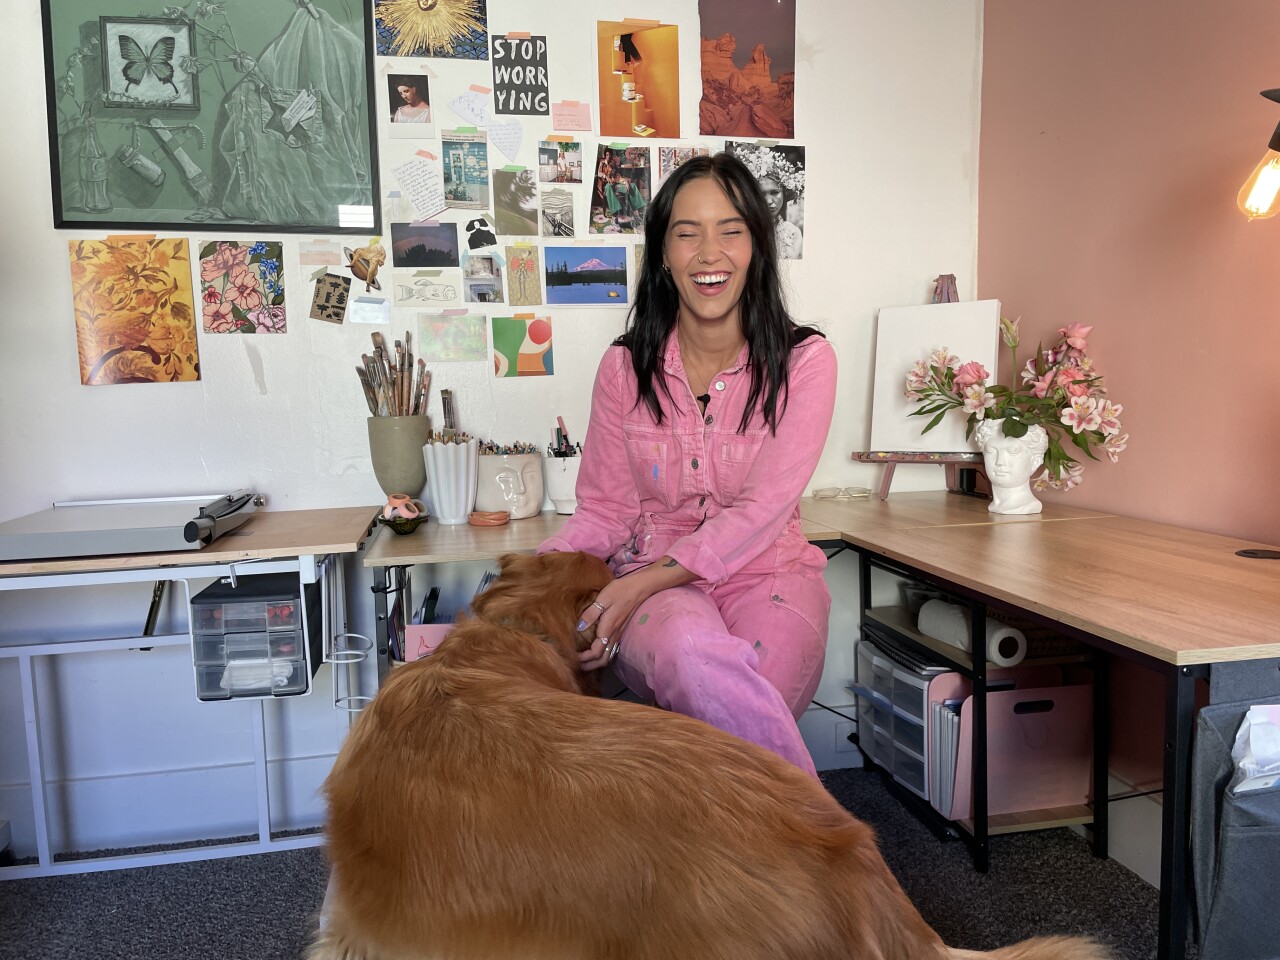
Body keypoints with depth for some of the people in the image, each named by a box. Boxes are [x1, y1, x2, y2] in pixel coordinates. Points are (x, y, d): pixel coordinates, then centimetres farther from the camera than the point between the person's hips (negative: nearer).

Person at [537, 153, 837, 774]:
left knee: (735, 716, -32)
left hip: (765, 573, 0)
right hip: (649, 581, 1)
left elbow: (760, 509, -12)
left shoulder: (803, 361, -3)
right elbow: (604, 510, 6)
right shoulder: (625, 367, 4)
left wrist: (639, 584, -23)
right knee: (694, 660, -35)